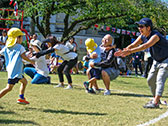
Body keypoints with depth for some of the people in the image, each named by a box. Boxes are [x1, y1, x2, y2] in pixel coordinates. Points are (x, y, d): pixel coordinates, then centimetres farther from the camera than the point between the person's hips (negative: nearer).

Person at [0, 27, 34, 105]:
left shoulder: (6, 47, 14)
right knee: (9, 88, -10)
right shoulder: (20, 47, -5)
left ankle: (21, 98, 22)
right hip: (15, 71, -8)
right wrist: (31, 61, 1)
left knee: (24, 81, 23)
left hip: (10, 69, 8)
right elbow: (23, 56, -13)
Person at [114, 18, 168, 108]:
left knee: (160, 80, -18)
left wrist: (130, 51, -55)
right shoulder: (143, 36, -5)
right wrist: (123, 51, -31)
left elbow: (146, 46, -47)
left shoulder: (155, 36, -32)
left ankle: (155, 103, -22)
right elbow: (133, 45, -11)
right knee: (150, 80, 11)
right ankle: (156, 99, 24)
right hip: (156, 61, 9)